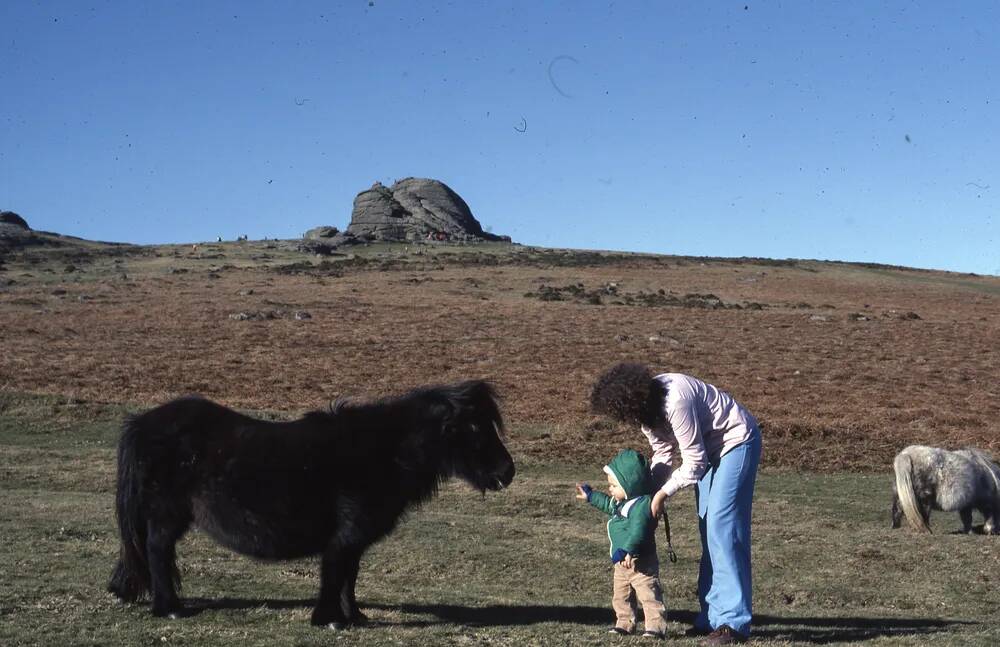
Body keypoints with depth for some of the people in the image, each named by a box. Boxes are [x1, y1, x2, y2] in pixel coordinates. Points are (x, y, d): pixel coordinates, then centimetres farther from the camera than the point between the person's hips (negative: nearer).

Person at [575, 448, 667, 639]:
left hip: (640, 563, -11)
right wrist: (591, 496, 40)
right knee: (620, 596, 16)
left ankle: (656, 625, -5)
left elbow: (638, 531, -34)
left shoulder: (641, 505, -23)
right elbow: (608, 504, 34)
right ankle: (625, 623, 26)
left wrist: (626, 550, -41)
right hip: (622, 563, 11)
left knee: (649, 594, -7)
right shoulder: (620, 502, 10)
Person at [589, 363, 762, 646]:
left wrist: (662, 494, -15)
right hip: (710, 448, 9)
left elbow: (694, 462, -25)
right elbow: (662, 455, 5)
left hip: (736, 441, -9)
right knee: (708, 530, 7)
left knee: (722, 527, -15)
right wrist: (649, 495, -5)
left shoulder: (675, 402, -32)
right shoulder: (646, 406, -4)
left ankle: (734, 622, -13)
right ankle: (713, 617, 12)